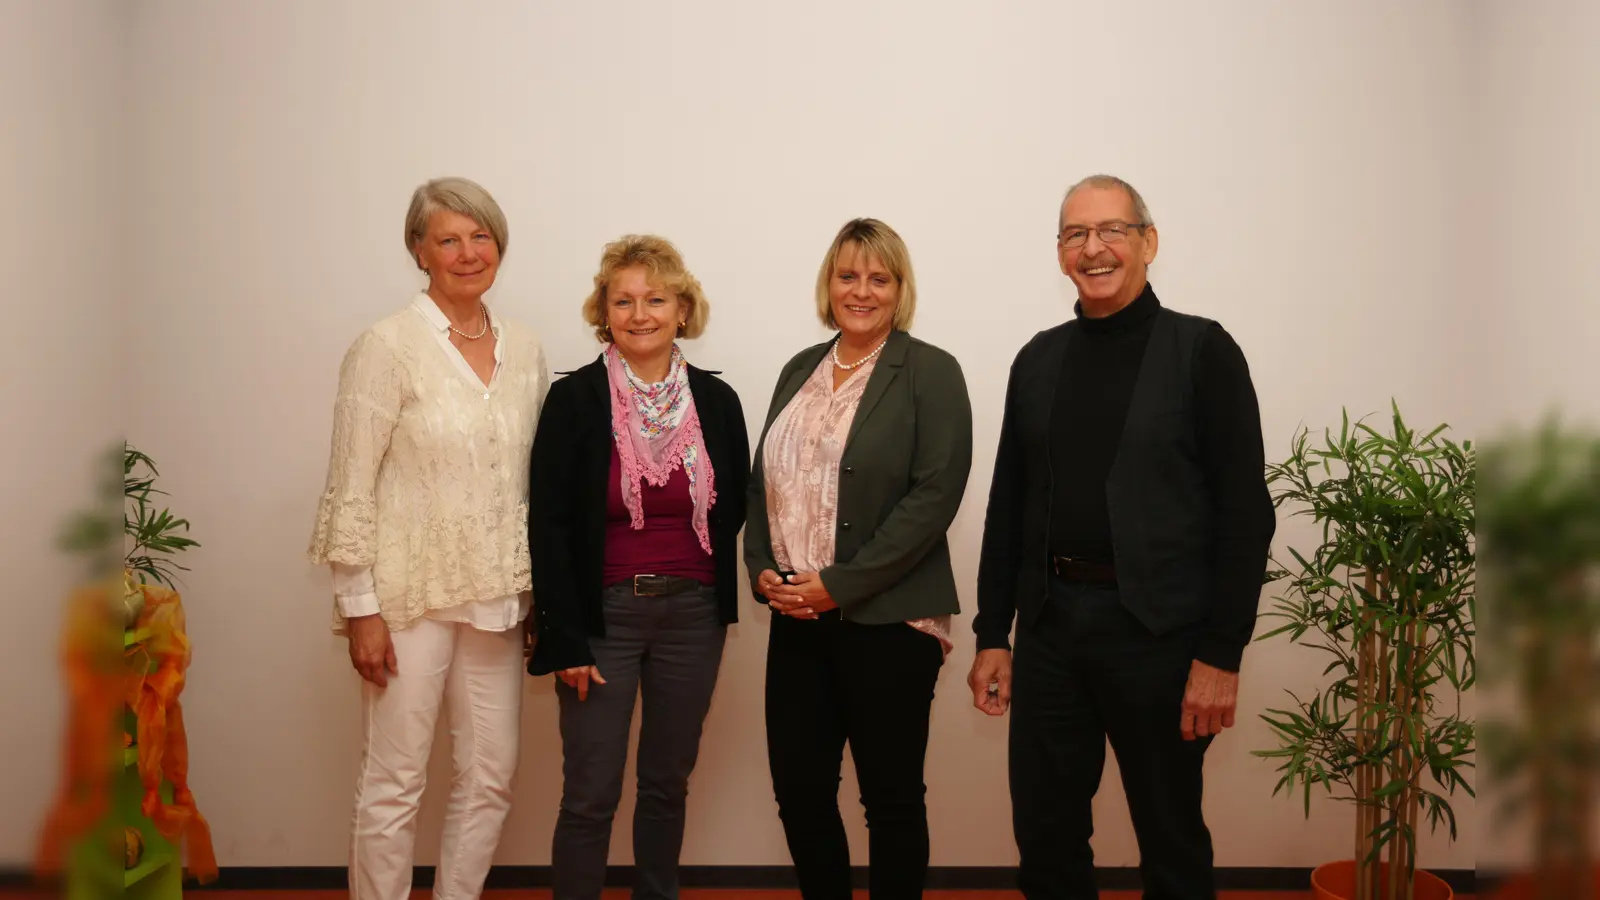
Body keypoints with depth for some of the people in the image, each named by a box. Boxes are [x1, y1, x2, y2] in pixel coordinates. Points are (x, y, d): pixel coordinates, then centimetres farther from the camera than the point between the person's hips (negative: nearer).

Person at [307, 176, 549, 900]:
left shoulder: (525, 349, 7)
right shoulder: (387, 346, -9)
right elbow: (351, 486, -10)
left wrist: (539, 593, 11)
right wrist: (359, 608, -12)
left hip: (495, 595, 5)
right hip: (411, 592, -5)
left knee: (492, 775, 12)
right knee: (393, 784, 3)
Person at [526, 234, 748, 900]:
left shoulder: (716, 400, 0)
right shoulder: (574, 399, -8)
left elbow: (733, 507, 12)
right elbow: (548, 526, -8)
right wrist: (565, 639, -10)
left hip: (692, 615, 3)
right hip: (603, 615, -3)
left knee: (667, 783, 15)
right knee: (590, 794, 3)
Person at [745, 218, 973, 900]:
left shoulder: (931, 372, -4)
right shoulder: (800, 370, 13)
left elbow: (934, 496, -13)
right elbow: (761, 482, 15)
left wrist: (840, 584, -16)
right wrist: (762, 570, -2)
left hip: (887, 620, -5)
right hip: (797, 618, 5)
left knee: (891, 795, 5)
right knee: (799, 790, 8)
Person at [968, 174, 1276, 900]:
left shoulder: (1201, 350, -4)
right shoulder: (1038, 360, 10)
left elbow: (1244, 511, -9)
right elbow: (1009, 505, 12)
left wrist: (1221, 654, -14)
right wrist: (991, 634, 9)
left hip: (1159, 631, -4)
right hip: (1050, 624, 4)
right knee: (1044, 836, 11)